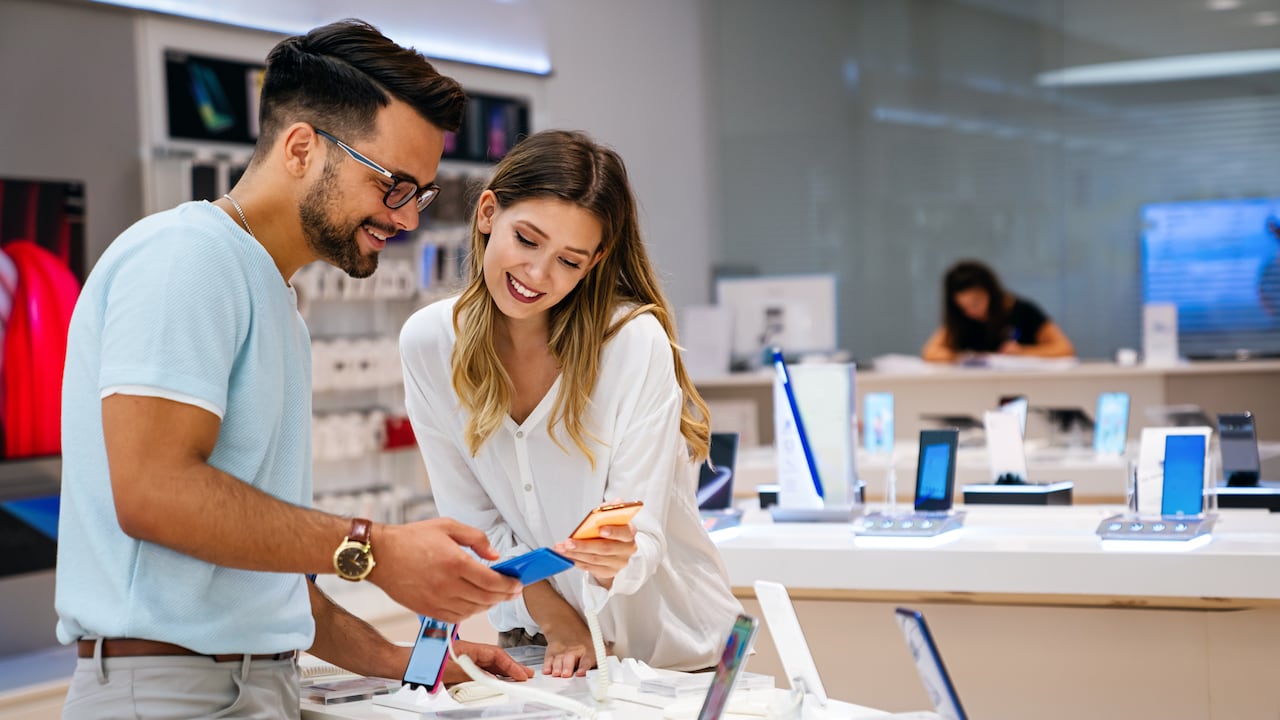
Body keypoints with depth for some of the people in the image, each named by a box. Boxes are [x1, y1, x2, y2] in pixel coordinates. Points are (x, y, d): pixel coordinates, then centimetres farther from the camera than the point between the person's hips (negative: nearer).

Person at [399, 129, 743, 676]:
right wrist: (559, 625, -8)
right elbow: (473, 519, -1)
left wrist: (616, 560, -37)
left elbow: (642, 537, -16)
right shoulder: (428, 344, -7)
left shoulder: (636, 339, -16)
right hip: (531, 644, 2)